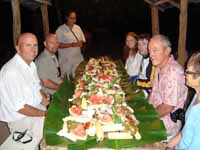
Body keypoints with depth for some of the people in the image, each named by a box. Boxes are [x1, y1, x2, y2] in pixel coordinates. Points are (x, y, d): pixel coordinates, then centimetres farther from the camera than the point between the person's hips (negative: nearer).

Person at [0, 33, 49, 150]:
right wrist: (45, 113, -15)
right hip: (22, 120, -8)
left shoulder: (31, 64, 3)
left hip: (37, 112, 8)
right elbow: (19, 107, -24)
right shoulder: (11, 72, -26)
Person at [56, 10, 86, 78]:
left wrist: (81, 43, -8)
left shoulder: (78, 28, 8)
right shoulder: (60, 30, -8)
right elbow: (58, 45, -13)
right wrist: (71, 45, -21)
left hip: (78, 58, 5)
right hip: (66, 60, -5)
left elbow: (83, 40, 16)